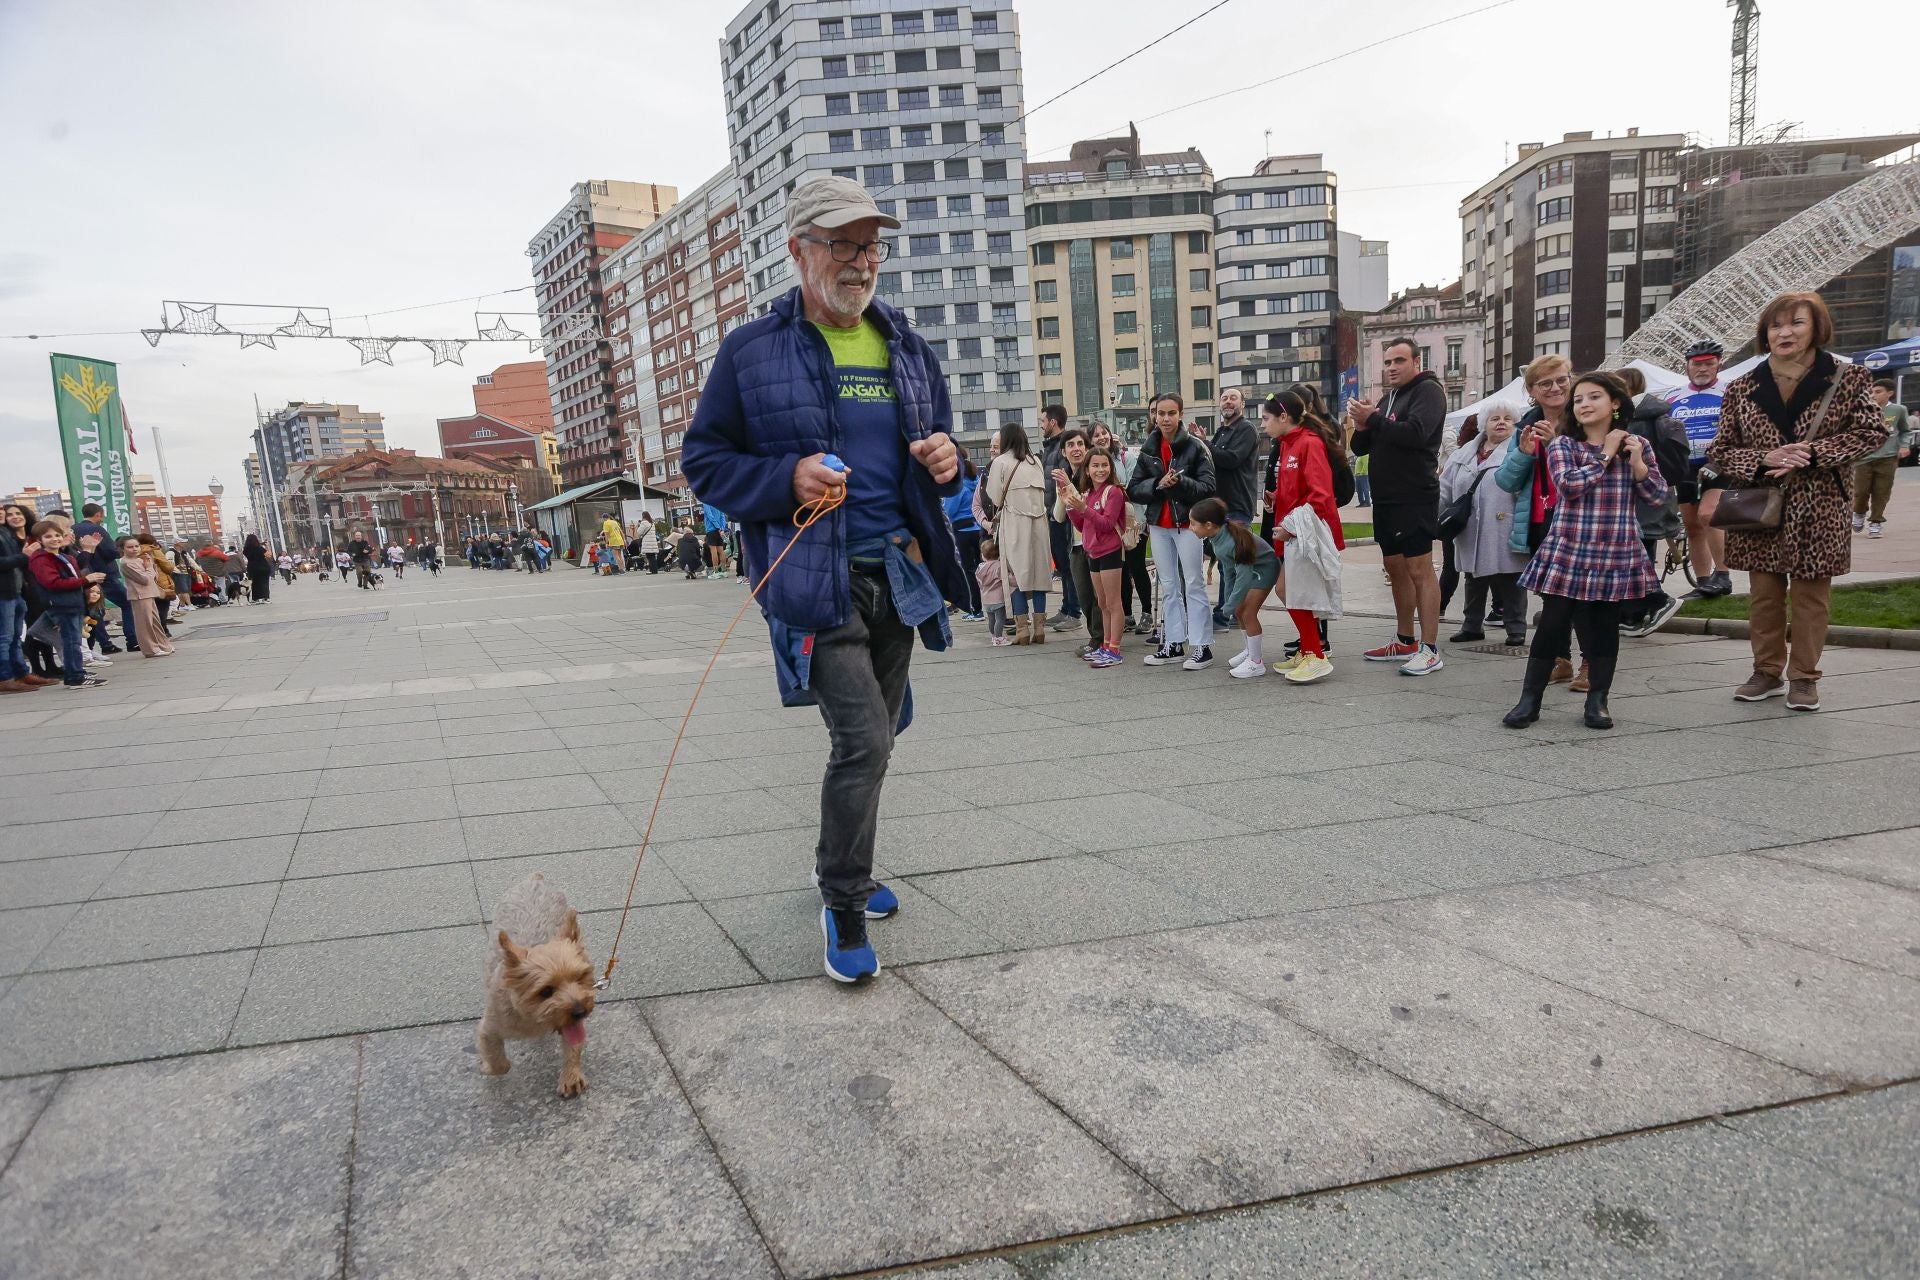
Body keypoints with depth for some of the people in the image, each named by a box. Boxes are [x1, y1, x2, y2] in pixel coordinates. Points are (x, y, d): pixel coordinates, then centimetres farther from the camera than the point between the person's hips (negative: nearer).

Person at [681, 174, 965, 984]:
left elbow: (937, 443, 23)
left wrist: (947, 461, -3)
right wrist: (786, 480, -19)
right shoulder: (752, 352, -3)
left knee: (875, 736, 15)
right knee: (861, 739, -13)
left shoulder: (906, 348, 12)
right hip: (815, 579, -6)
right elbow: (704, 460, 0)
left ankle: (841, 862, 38)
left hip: (900, 573, 6)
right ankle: (844, 905, 6)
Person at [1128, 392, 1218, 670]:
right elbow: (1134, 489, 4)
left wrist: (1180, 483, -25)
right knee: (1168, 587, 11)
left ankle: (1203, 647, 0)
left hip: (1187, 523, -5)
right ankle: (1174, 644, 19)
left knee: (1193, 585, -4)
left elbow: (1207, 488, -11)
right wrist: (1157, 485, -14)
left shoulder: (1195, 447, -6)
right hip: (1159, 525, 5)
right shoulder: (1148, 449, 8)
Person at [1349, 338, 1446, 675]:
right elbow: (1361, 447, 18)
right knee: (1396, 569, 13)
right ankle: (1405, 642, 22)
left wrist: (1373, 420, -13)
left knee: (1419, 570, -10)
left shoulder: (1428, 391, -5)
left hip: (1415, 497, -9)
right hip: (1385, 498, 9)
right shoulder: (1389, 398, 21)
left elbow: (1415, 433, -23)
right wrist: (1362, 428, -4)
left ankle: (1430, 650, -8)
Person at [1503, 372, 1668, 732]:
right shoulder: (1562, 444, 2)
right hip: (1568, 551, -2)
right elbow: (1569, 484, -14)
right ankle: (1530, 699, 6)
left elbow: (1657, 495, 6)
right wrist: (1605, 455, -6)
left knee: (1605, 625, 7)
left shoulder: (1636, 445, 9)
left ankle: (1597, 701, 17)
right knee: (1552, 623, -2)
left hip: (1616, 554, 2)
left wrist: (1637, 461, -7)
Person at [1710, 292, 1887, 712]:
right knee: (1763, 594, 9)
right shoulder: (1743, 388, 1)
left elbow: (1871, 432, -6)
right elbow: (1718, 451, 2)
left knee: (1811, 595, 6)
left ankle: (1804, 677, 17)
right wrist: (1765, 459, -16)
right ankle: (1767, 671, 23)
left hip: (1820, 510, -1)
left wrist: (1813, 453, -19)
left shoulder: (1848, 378, -2)